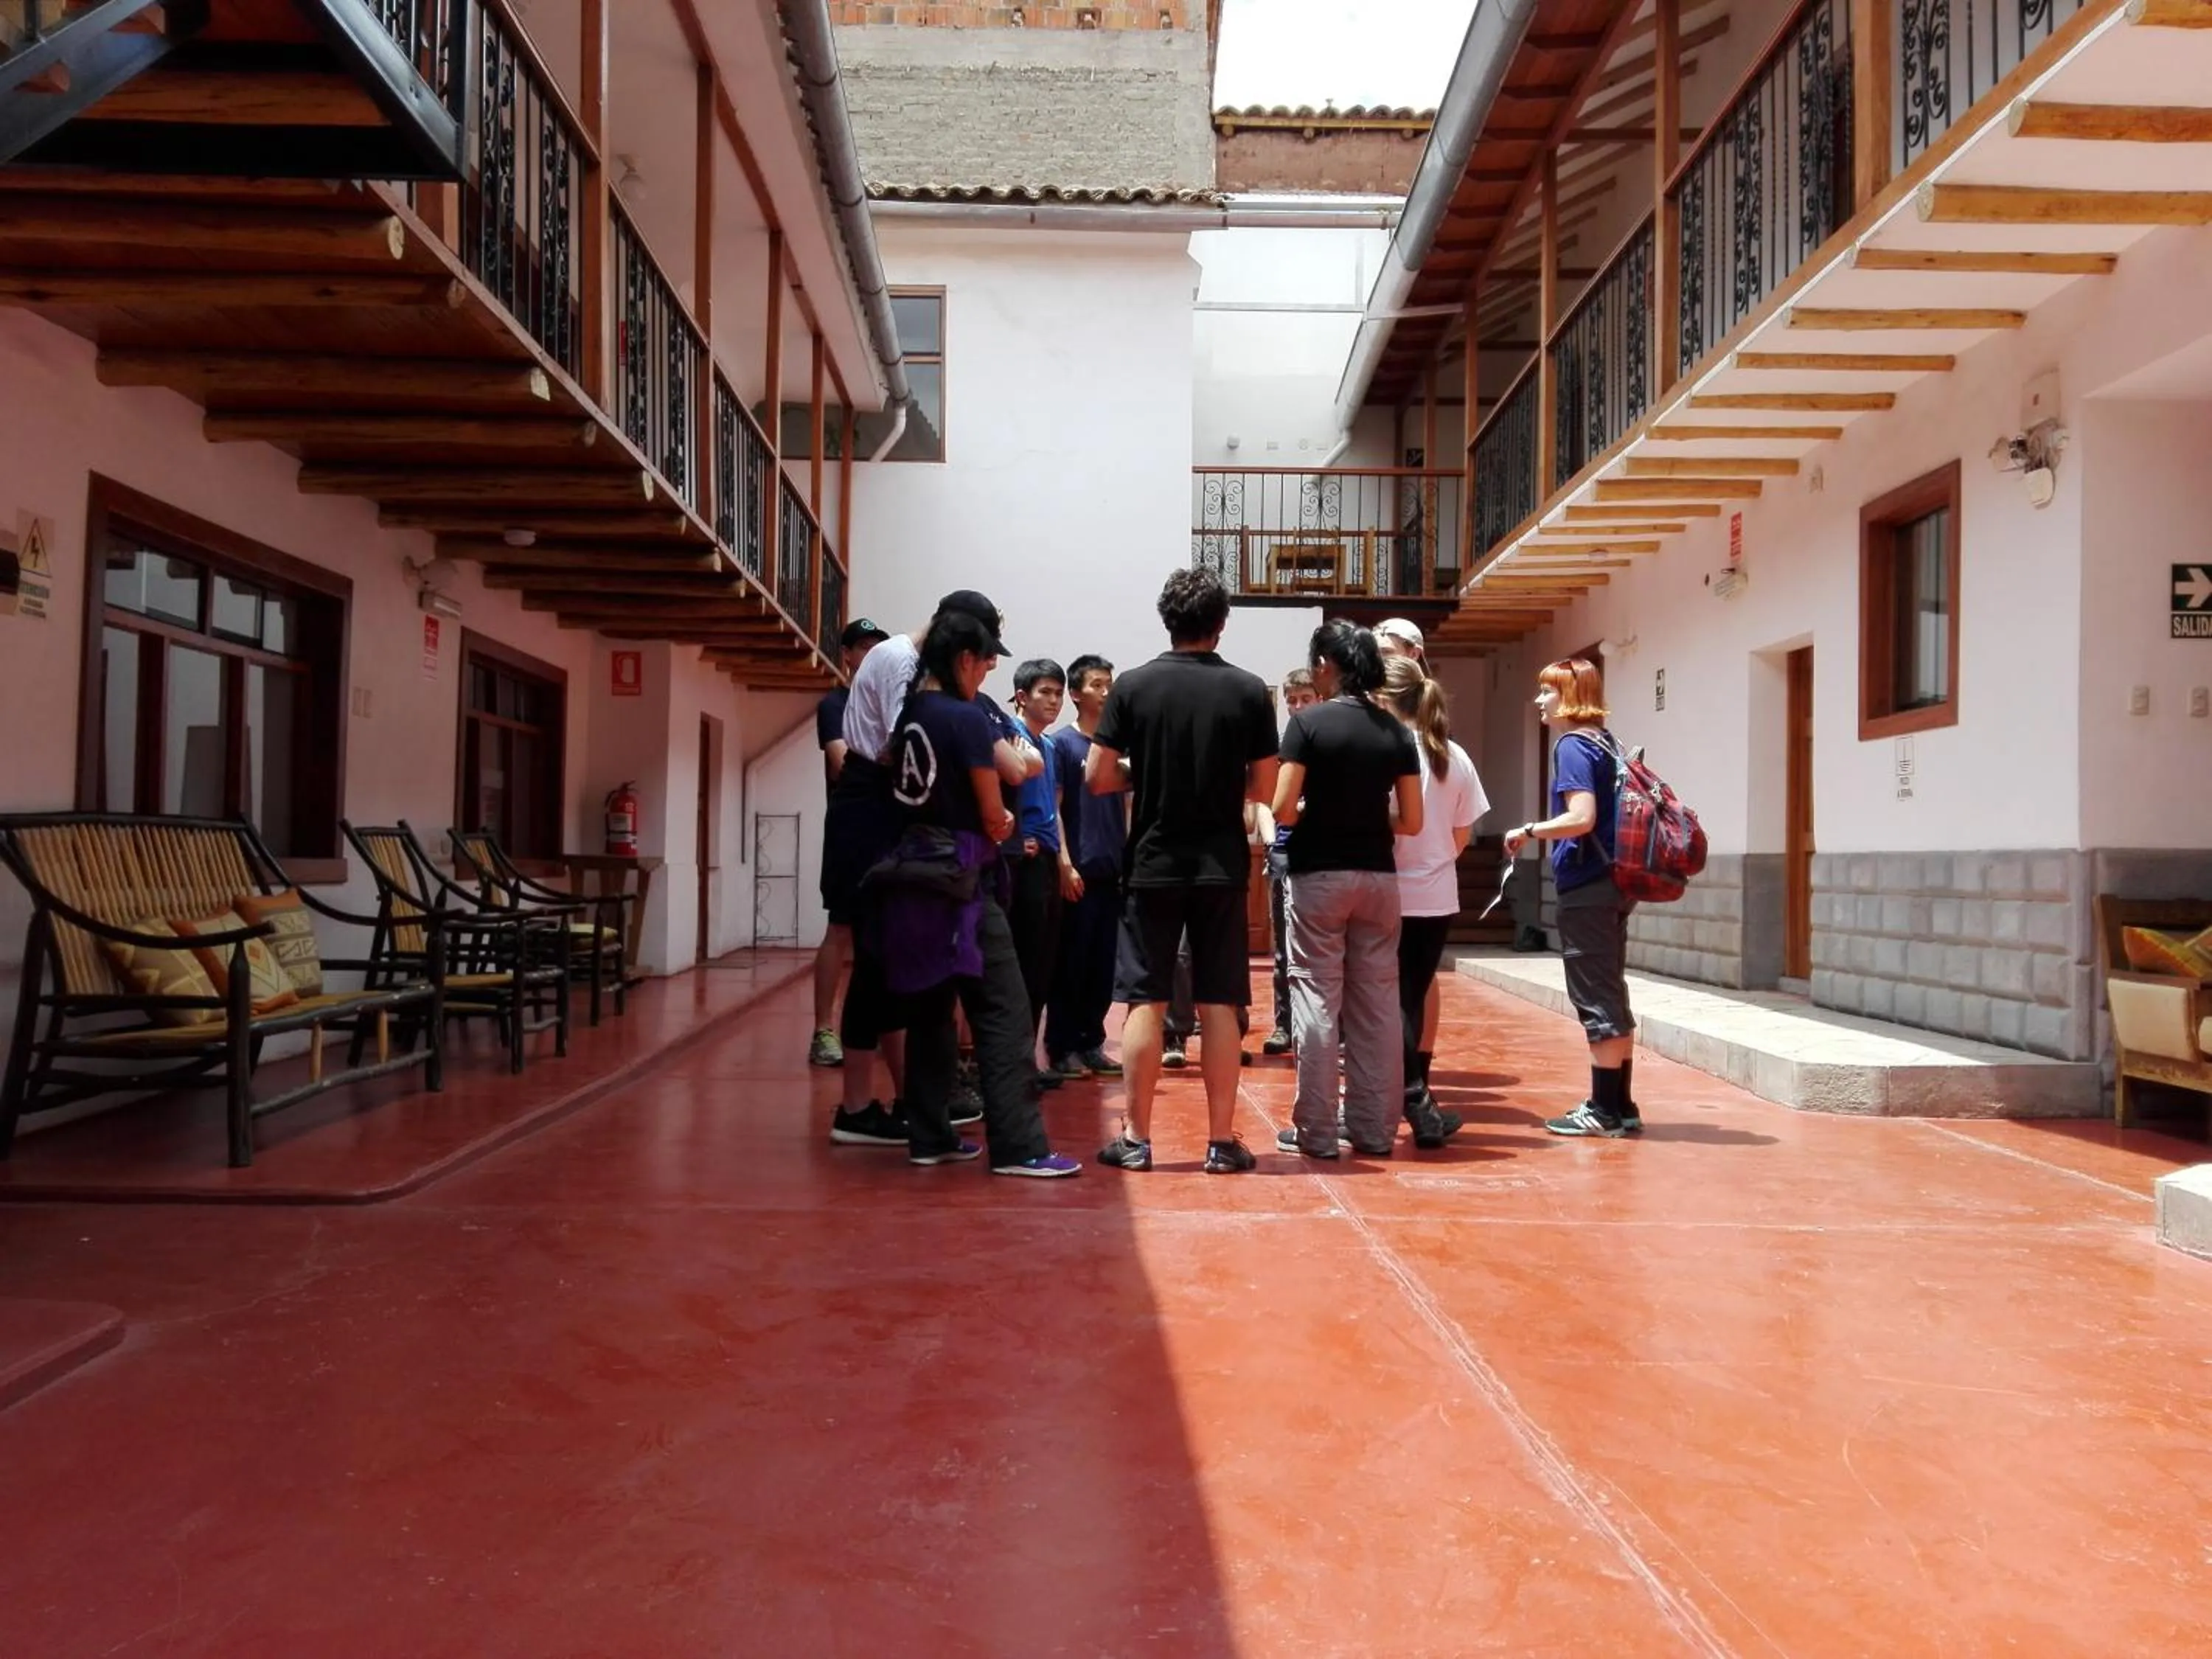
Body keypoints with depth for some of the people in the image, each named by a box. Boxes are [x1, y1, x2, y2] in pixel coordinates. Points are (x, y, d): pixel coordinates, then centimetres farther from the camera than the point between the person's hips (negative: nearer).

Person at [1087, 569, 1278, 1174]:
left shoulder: (1133, 685, -3)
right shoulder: (1249, 690, -2)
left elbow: (1097, 778, -4)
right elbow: (1263, 787, 1)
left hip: (1153, 865, 0)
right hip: (1221, 867, 1)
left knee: (1144, 1002, 5)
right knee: (1218, 1006, 6)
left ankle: (1136, 1139, 10)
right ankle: (1222, 1141, 12)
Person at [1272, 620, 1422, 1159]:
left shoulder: (1308, 722, -7)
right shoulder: (1396, 731, 5)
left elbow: (1283, 809, -12)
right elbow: (1411, 822, 4)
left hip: (1319, 874, -4)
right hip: (1377, 876, 4)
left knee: (1318, 998, 2)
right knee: (1377, 1002, 9)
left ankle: (1315, 1130, 5)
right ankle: (1374, 1128, 15)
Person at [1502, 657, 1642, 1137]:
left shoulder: (1573, 745, -13)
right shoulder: (1605, 742, 14)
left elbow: (1581, 818, -23)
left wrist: (1527, 832, -11)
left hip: (1586, 889, -9)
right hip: (1612, 883, 9)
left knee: (1596, 1000, -2)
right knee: (1611, 997, 13)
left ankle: (1604, 1110, 5)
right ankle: (1621, 1106, 20)